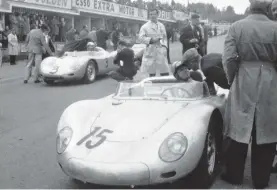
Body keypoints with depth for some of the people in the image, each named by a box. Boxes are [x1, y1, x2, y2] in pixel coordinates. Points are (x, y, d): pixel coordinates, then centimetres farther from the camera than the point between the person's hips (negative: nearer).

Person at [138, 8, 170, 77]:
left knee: (165, 72, -4)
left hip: (161, 51, 3)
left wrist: (165, 46, 2)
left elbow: (165, 37, 17)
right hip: (150, 51, -3)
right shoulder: (145, 26, 3)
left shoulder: (161, 26, 14)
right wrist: (151, 40, -14)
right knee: (151, 73, -1)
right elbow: (141, 38, -2)